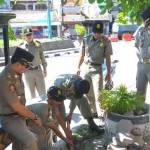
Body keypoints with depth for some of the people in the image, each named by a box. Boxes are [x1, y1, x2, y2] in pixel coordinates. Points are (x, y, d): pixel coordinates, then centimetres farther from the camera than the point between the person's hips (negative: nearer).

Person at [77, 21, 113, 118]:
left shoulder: (106, 41, -6)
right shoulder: (86, 40, 3)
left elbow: (108, 58, -3)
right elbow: (82, 55, 11)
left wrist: (109, 72, -4)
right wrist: (78, 67, 11)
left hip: (97, 69, -4)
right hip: (85, 68, 4)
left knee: (98, 93, -7)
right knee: (87, 92, 12)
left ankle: (101, 114, 1)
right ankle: (93, 111, 27)